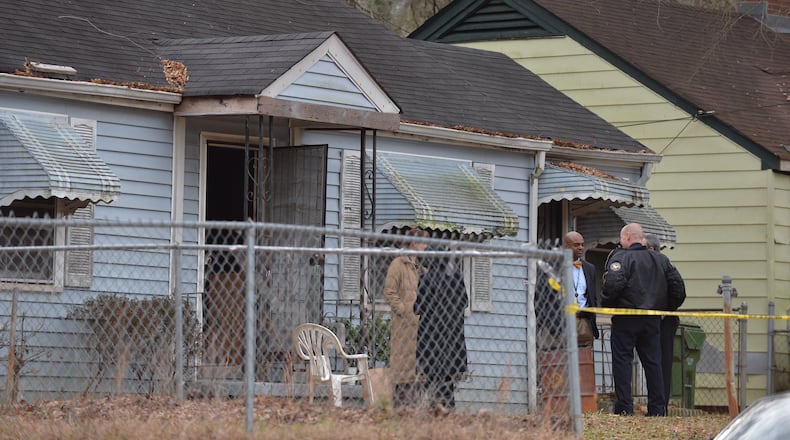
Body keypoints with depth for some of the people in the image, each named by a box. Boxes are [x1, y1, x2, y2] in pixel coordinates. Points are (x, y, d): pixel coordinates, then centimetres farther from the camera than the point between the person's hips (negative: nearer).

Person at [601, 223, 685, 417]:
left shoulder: (620, 257, -8)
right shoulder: (660, 259, 11)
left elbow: (614, 283, -22)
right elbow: (677, 283, 10)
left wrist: (606, 304, -7)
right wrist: (667, 306, 19)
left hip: (626, 319, -5)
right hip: (652, 320, 5)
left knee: (622, 361, -1)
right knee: (653, 362, 8)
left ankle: (624, 407, -7)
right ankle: (658, 408, 7)